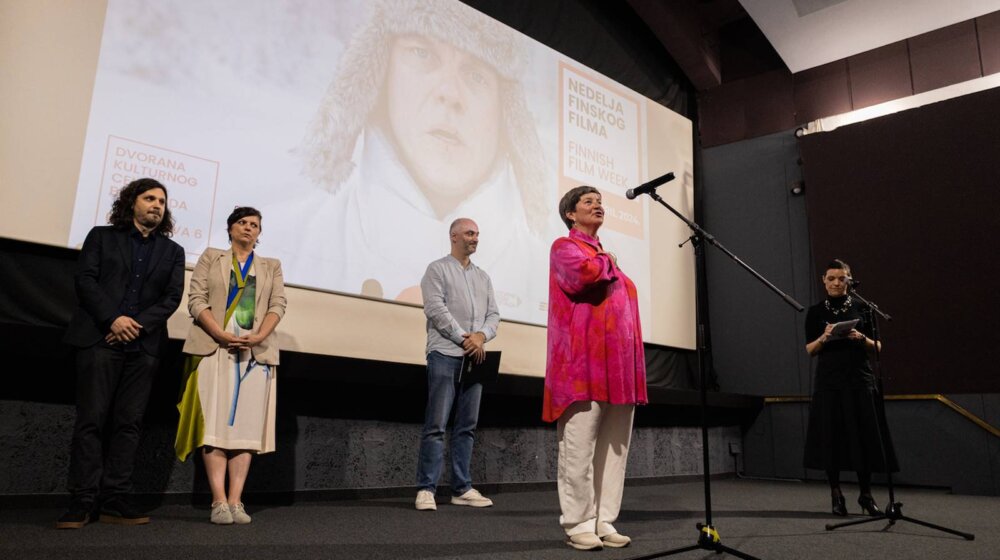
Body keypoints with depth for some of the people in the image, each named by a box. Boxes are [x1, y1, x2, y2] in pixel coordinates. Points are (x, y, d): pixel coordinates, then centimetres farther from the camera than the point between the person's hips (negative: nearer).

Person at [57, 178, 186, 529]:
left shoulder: (173, 251, 17)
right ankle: (82, 501, -1)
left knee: (129, 423, 0)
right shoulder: (102, 236, 12)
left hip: (144, 345, 2)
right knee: (91, 419, -5)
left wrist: (138, 325, -9)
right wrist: (112, 319, -13)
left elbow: (172, 296, 6)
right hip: (100, 339, -2)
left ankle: (115, 500, 3)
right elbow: (85, 279, 1)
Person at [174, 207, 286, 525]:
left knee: (246, 425, -3)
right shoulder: (211, 258, 15)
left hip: (256, 352, 2)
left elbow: (278, 305, 7)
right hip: (215, 348, -1)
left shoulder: (271, 266, 20)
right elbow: (196, 299, 3)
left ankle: (235, 501, -2)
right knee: (216, 423, -7)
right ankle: (219, 502, -7)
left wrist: (259, 336, -12)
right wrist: (222, 334, -13)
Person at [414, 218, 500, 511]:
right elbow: (436, 308, -9)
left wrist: (481, 336, -7)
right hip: (445, 355, -6)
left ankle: (462, 489, 13)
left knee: (467, 426, 7)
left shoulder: (483, 276, 21)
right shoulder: (438, 269, 4)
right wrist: (465, 338, -13)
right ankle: (426, 489, -2)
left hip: (475, 357, 6)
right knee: (436, 425, -7)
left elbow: (494, 314, 14)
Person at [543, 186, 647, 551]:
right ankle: (578, 525, 3)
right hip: (584, 366, -7)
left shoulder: (607, 257, 25)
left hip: (617, 367, 8)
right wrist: (606, 263, 1)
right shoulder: (564, 247, 2)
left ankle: (604, 522, 13)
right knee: (579, 450, -5)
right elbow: (585, 273, -22)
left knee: (614, 451, 7)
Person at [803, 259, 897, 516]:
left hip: (859, 379, 0)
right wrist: (824, 337, -15)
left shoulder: (861, 307, 6)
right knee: (832, 436, -1)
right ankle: (836, 494, 9)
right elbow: (810, 350, 3)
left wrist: (862, 338, -13)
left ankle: (866, 494, 12)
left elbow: (877, 347, 7)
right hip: (829, 381, 0)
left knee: (863, 437, 0)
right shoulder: (816, 311, 5)